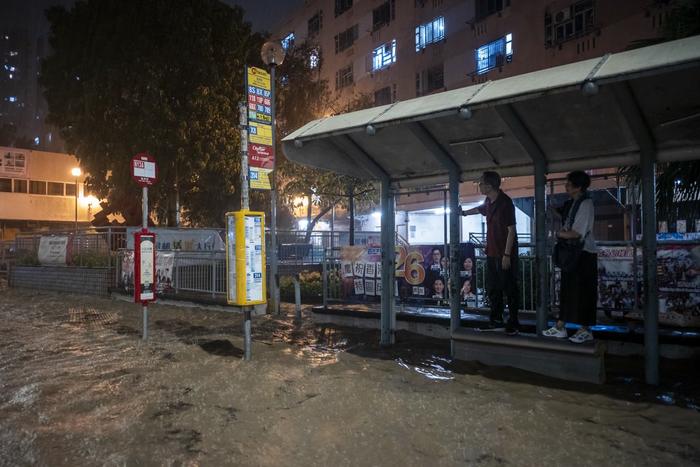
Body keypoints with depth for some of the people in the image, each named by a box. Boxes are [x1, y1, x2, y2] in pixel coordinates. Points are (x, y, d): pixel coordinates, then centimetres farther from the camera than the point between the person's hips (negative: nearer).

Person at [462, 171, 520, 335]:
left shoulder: (505, 202, -17)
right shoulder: (489, 201, 6)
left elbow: (511, 230, -18)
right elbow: (480, 209, 31)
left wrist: (507, 255, -20)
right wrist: (465, 213, 43)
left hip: (505, 253, -8)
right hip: (492, 252, 8)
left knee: (509, 288, -1)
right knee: (492, 288, 14)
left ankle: (513, 323, 9)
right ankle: (496, 318, 28)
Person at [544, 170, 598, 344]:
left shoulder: (586, 204, -15)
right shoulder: (571, 203, 11)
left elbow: (576, 233, -19)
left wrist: (560, 234, -6)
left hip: (584, 254, -9)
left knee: (583, 293, 0)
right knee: (567, 290, 10)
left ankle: (585, 330, 11)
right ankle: (560, 327, 17)